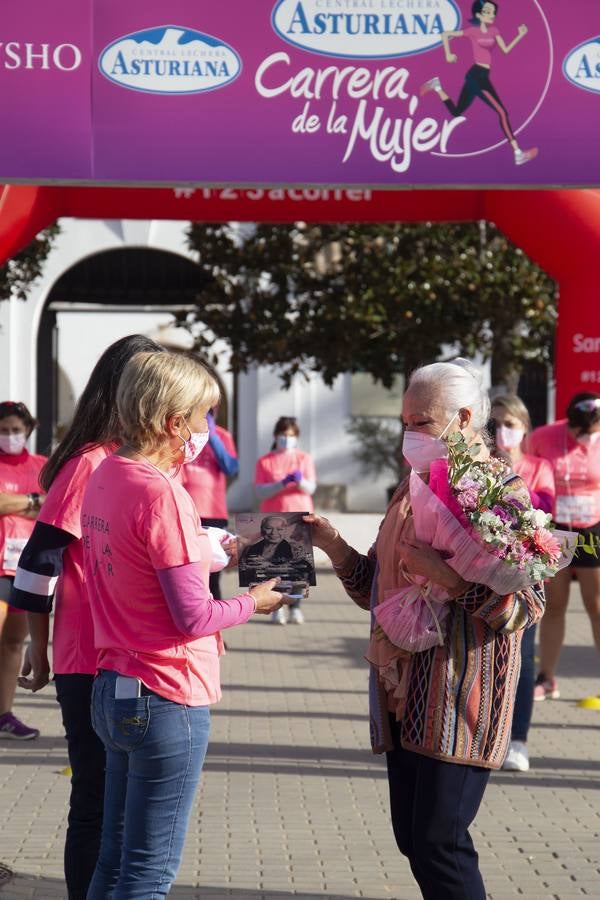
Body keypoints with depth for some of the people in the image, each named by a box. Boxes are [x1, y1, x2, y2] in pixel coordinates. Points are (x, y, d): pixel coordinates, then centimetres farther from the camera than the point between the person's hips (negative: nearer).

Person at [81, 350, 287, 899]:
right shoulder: (163, 494, -20)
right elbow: (193, 618, -19)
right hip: (167, 700, -9)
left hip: (113, 689, 9)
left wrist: (212, 553, 13)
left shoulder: (104, 477, 6)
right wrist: (253, 603, -2)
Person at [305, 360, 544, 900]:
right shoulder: (413, 490, 17)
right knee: (412, 837, 10)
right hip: (403, 691, 8)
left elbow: (526, 605, -16)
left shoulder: (501, 491, -8)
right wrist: (334, 547, 3)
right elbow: (378, 590, 19)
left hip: (458, 698, -8)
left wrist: (448, 575, -26)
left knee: (438, 841, -10)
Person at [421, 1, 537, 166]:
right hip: (477, 75, -9)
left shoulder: (493, 30, 13)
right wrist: (448, 55, -4)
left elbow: (506, 50, 8)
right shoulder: (473, 31, -5)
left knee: (456, 112, 18)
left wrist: (520, 35, -1)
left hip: (479, 76, 9)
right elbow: (445, 35, 0)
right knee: (502, 112, -15)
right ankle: (518, 154, -18)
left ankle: (437, 87, 29)